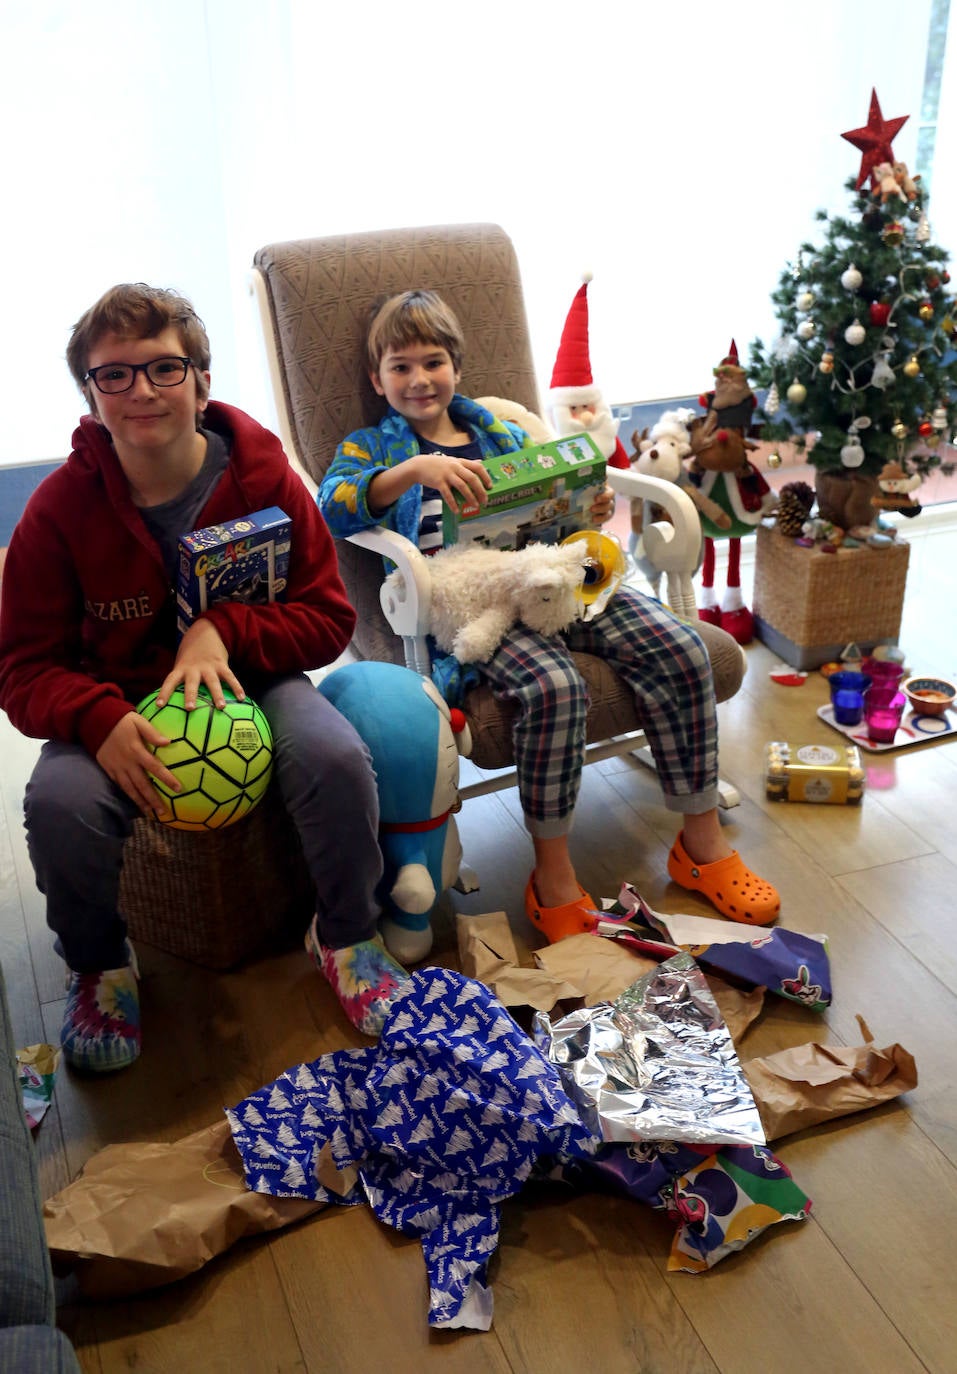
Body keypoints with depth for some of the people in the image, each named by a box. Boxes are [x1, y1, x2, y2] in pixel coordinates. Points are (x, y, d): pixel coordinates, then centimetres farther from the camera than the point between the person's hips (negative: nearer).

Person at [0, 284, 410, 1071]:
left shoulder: (264, 480, -9)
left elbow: (329, 619, -6)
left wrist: (224, 631, -25)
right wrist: (102, 721, -31)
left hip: (250, 676, 0)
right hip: (118, 702, 0)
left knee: (337, 759, -30)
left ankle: (347, 938, 2)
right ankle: (100, 967, 4)